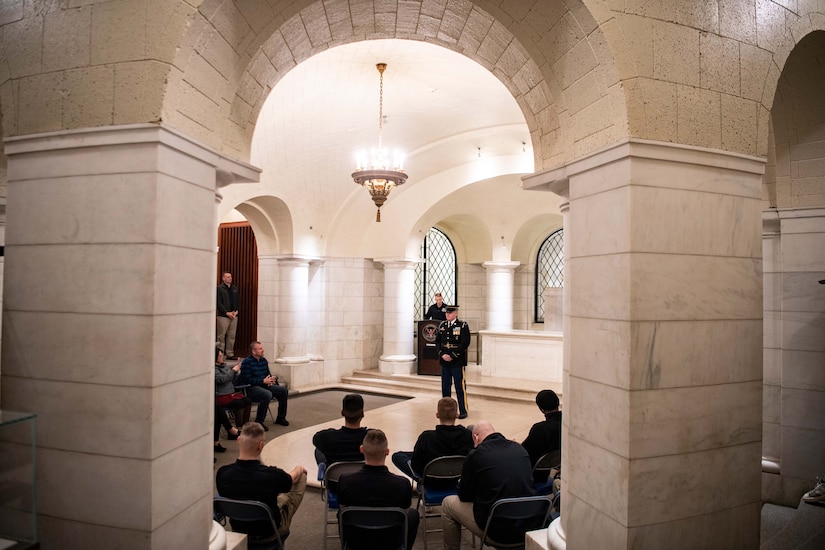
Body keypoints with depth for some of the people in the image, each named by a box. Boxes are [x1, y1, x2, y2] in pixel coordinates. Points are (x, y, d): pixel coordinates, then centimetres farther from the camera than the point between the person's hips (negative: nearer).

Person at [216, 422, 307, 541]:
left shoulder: (222, 473, -25)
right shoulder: (272, 475, -34)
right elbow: (293, 478, -8)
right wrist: (299, 469, 18)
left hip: (237, 529, 4)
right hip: (269, 530, -4)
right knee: (301, 477, 12)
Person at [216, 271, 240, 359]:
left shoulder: (235, 288, 14)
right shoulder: (219, 288, -4)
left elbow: (238, 301, 15)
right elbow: (219, 303, -10)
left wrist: (236, 311, -1)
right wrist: (227, 313, -14)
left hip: (234, 315, 5)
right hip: (223, 315, -5)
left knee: (232, 336, 8)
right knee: (221, 336, -1)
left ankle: (230, 354, 15)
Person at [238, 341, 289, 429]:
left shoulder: (264, 360, 11)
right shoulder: (246, 362, -12)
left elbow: (268, 374, 21)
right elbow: (248, 380, -19)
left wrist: (271, 379, -3)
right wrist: (263, 381, -22)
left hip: (264, 385, 8)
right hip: (250, 388, -8)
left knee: (283, 390, -3)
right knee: (267, 394, -35)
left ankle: (280, 418, 10)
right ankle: (258, 422, -24)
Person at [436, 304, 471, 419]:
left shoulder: (463, 326, -6)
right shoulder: (442, 325, 10)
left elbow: (465, 343, -12)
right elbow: (437, 341, 11)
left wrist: (452, 356, -15)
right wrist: (442, 354, -5)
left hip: (457, 362, -5)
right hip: (444, 361, 5)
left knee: (460, 387, 0)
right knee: (445, 386, 11)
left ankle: (463, 411, 9)